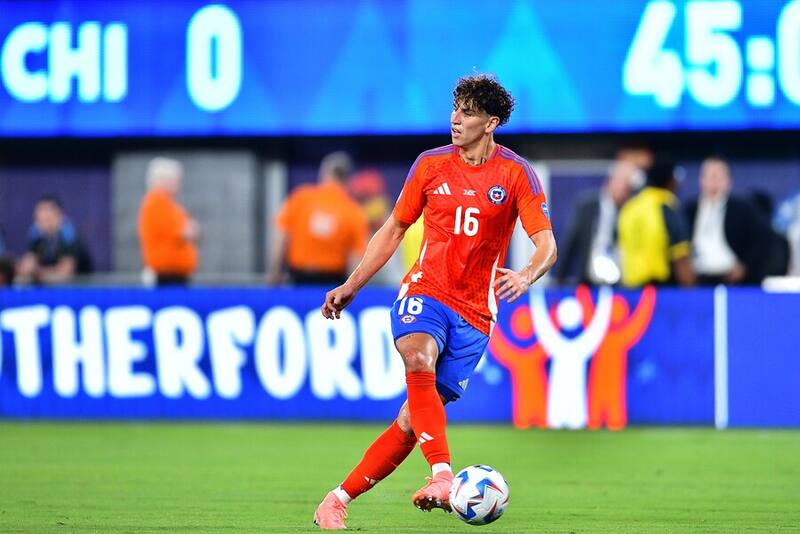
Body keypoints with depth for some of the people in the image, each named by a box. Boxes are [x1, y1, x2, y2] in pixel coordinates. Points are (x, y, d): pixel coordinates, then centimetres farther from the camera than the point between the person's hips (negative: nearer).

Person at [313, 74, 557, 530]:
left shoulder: (516, 174, -2)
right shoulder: (430, 165, 6)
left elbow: (547, 245, -8)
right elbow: (394, 230, 18)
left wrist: (525, 277, -30)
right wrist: (352, 285, 13)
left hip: (475, 311, -1)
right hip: (425, 290, 1)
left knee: (414, 418, -5)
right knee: (419, 358, -34)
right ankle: (443, 475, -41)